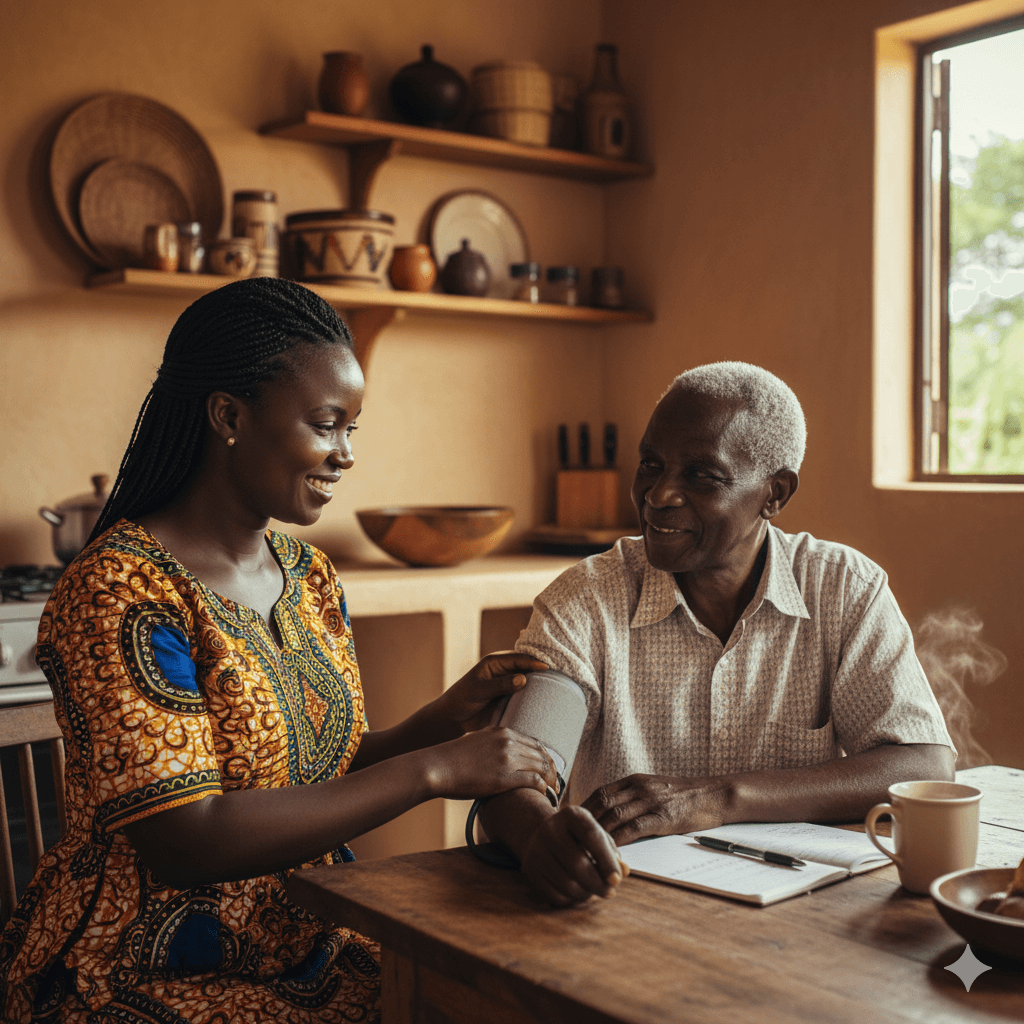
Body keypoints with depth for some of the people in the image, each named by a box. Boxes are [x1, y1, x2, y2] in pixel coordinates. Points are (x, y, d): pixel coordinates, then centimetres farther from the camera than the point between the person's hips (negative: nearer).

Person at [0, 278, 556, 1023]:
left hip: (306, 952, 7)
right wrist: (431, 772, -25)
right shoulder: (121, 595, -18)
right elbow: (190, 841, -25)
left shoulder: (308, 576, 6)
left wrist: (442, 721, -6)